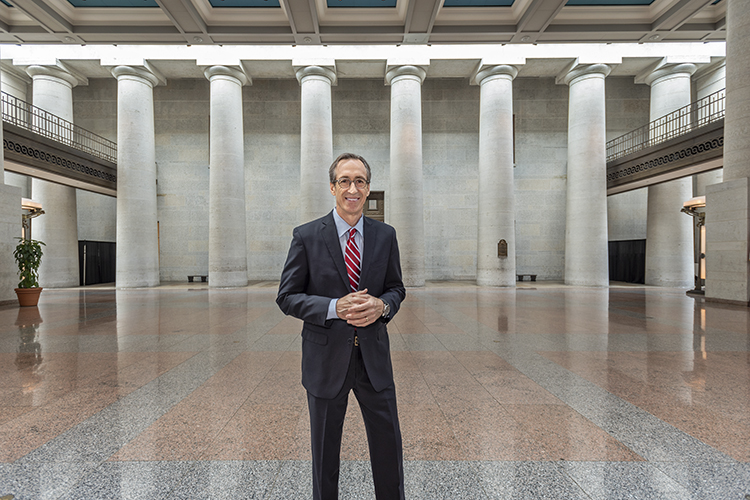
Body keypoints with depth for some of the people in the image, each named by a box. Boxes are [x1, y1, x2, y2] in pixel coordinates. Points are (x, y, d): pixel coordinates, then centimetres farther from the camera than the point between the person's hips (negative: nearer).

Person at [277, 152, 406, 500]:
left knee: (388, 443, 17)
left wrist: (381, 305, -14)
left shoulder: (385, 235, 2)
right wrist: (335, 308, -21)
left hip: (373, 356, 3)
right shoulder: (306, 236, -7)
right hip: (326, 357, -2)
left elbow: (396, 288, 9)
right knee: (325, 448, 18)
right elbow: (287, 297, -6)